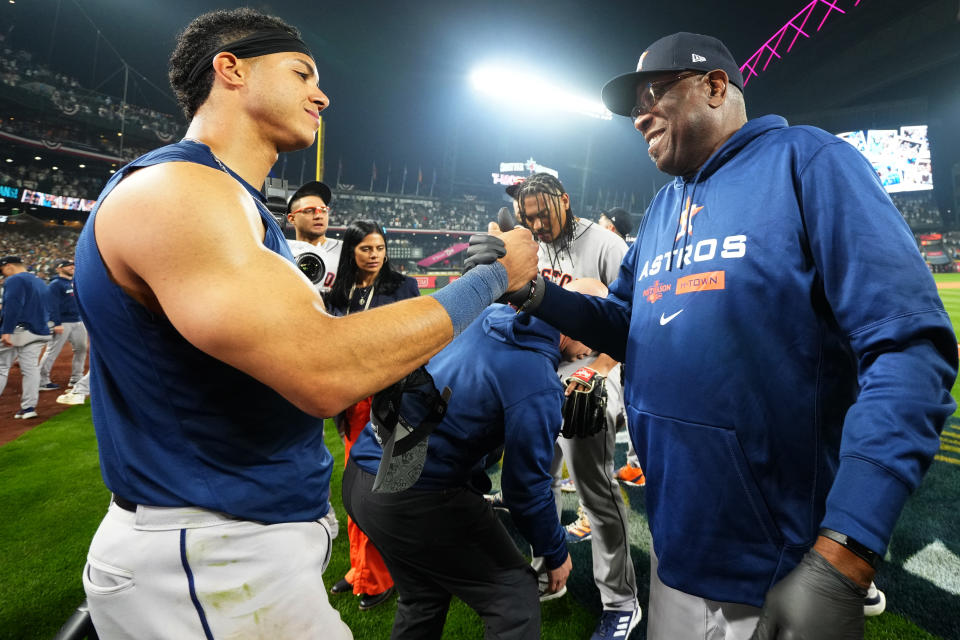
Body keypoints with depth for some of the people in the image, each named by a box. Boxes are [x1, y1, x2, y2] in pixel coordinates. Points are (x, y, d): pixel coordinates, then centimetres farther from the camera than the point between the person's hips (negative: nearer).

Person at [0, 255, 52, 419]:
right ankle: (29, 407, 4)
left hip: (17, 331, -7)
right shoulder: (40, 282, 20)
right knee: (31, 368, 5)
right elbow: (46, 308, 23)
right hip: (40, 332, 8)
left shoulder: (14, 280, -6)